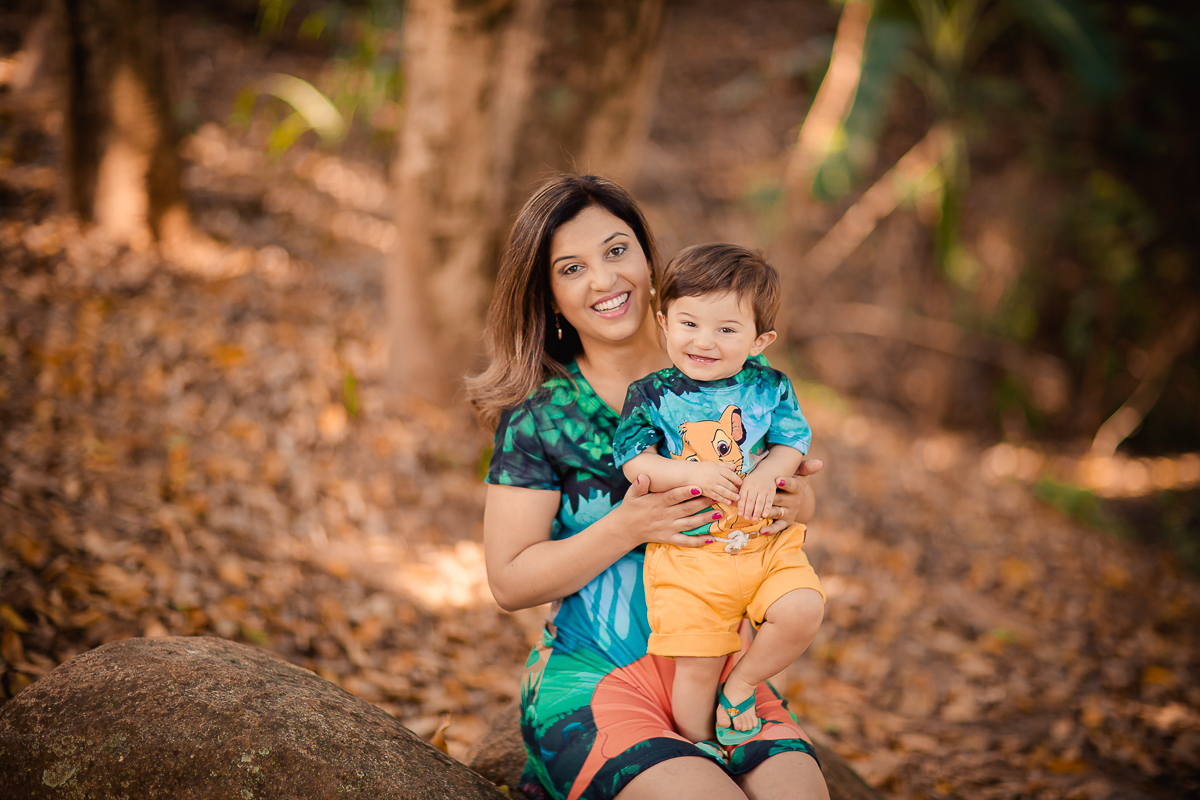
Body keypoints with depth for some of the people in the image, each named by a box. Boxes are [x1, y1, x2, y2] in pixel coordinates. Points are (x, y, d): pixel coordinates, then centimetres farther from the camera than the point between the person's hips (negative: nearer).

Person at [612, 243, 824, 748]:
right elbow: (634, 461, -6)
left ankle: (742, 682, 6)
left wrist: (766, 475, -18)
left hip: (768, 542, 2)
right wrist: (692, 474, -22)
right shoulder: (651, 395, -2)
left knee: (803, 611, -21)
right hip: (688, 556, -2)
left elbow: (792, 442, 4)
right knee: (697, 663, -6)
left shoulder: (769, 388, 4)